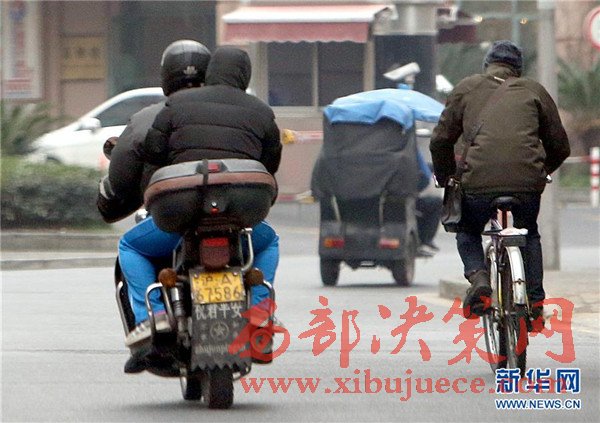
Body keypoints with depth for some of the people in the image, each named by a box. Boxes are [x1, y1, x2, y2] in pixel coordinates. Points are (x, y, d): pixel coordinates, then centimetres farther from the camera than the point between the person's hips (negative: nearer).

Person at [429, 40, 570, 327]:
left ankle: (478, 277, -1)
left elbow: (441, 140, 15)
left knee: (468, 233, 26)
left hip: (479, 182, -1)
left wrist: (446, 180, 30)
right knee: (529, 236, 28)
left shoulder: (467, 88, 18)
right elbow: (560, 146, 21)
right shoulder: (533, 91, 20)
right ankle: (535, 303, 16)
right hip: (527, 183, 1)